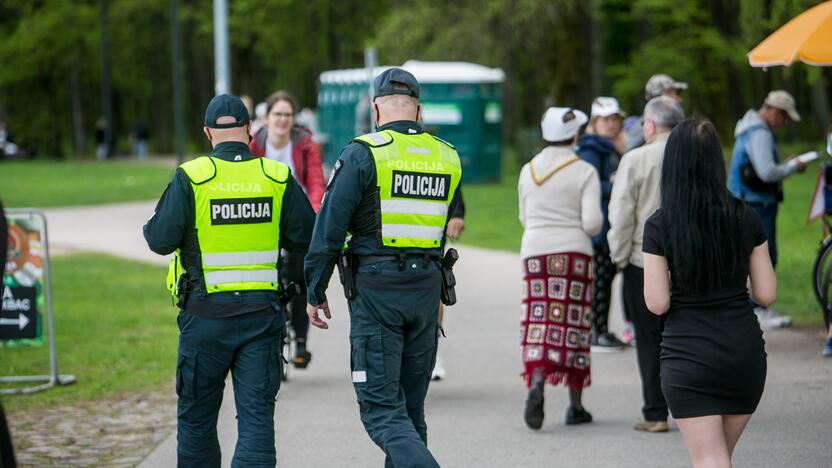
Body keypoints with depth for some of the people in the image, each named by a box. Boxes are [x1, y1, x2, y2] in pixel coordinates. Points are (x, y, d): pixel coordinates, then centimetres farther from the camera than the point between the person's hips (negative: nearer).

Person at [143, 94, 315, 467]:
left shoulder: (190, 177, -7)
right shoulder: (277, 177, -1)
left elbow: (161, 240, -9)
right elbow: (307, 238, 2)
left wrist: (150, 226, 13)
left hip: (206, 316, -1)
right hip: (262, 314, 1)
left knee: (197, 415, 13)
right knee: (256, 413, 1)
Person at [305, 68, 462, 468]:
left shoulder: (362, 154, -8)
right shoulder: (447, 158, 8)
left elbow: (329, 229, -9)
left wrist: (314, 292, 0)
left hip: (375, 290, -5)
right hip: (427, 289, 5)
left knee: (381, 408, -5)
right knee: (410, 406, 14)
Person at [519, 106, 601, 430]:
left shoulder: (528, 171, 7)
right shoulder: (584, 172, -6)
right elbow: (592, 222, -13)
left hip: (534, 251, 2)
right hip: (573, 253, -2)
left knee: (538, 321, -1)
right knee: (573, 324, 6)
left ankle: (537, 383, -27)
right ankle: (575, 405, 10)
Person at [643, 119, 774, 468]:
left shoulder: (659, 225, -8)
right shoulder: (746, 218, -1)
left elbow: (657, 304, -8)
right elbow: (766, 294, 1)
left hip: (688, 355, -3)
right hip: (744, 350, 3)